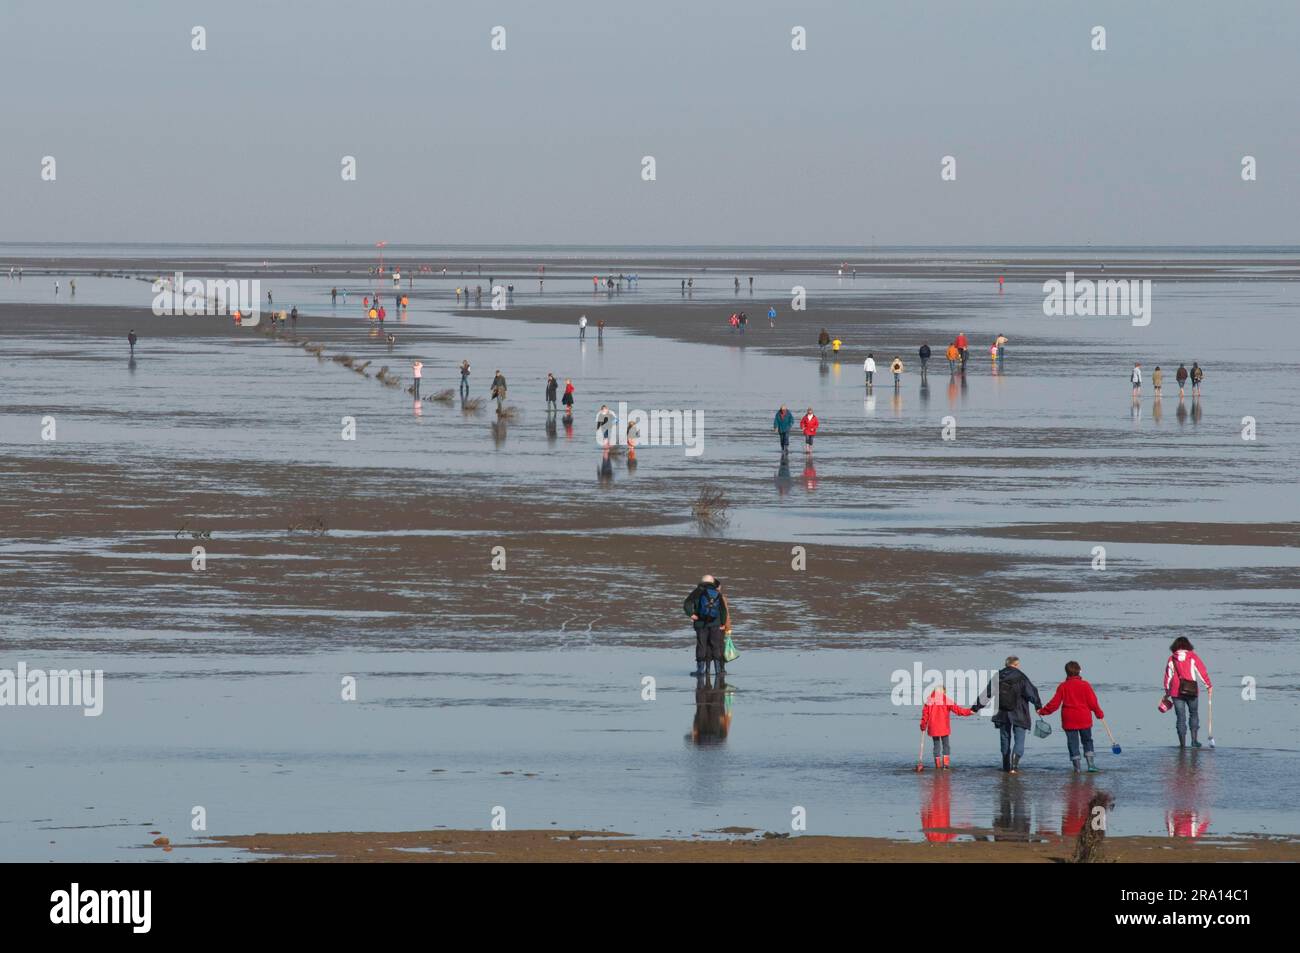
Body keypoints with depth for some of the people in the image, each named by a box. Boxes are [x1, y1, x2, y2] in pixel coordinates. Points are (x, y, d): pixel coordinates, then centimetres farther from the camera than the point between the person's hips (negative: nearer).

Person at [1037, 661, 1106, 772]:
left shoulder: (1063, 686, -3)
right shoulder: (1085, 685, -4)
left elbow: (1054, 703, -2)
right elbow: (1092, 702, -2)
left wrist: (1043, 711, 11)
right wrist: (1099, 713, 13)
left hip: (1069, 720, 0)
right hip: (1084, 719, 0)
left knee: (1073, 742, 5)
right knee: (1087, 740, 13)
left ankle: (1076, 766, 1)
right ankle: (1090, 763, 5)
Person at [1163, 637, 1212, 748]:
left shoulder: (1171, 659, 4)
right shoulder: (1192, 657, 1)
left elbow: (1168, 676, 7)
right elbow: (1202, 671, 0)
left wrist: (1167, 692, 17)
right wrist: (1209, 686, 8)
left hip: (1176, 692, 0)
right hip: (1191, 691, 0)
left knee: (1180, 717, 5)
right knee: (1193, 714, 16)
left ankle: (1182, 742, 1)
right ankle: (1194, 740, 10)